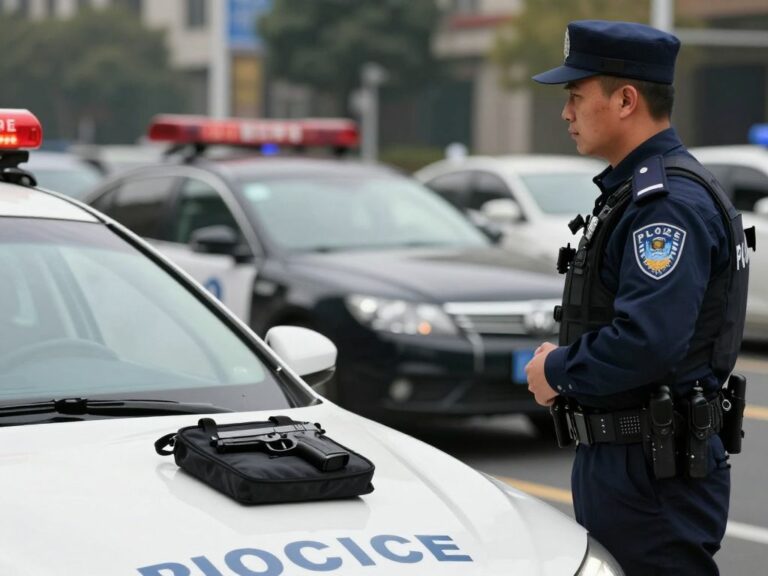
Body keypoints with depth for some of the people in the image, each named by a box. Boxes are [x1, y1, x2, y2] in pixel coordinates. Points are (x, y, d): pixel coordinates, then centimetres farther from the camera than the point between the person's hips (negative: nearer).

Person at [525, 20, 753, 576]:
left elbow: (646, 341, -30)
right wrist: (562, 361, 6)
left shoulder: (669, 201, -20)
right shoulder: (632, 190, 15)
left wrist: (558, 372, -14)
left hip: (655, 473, -11)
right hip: (614, 455, 11)